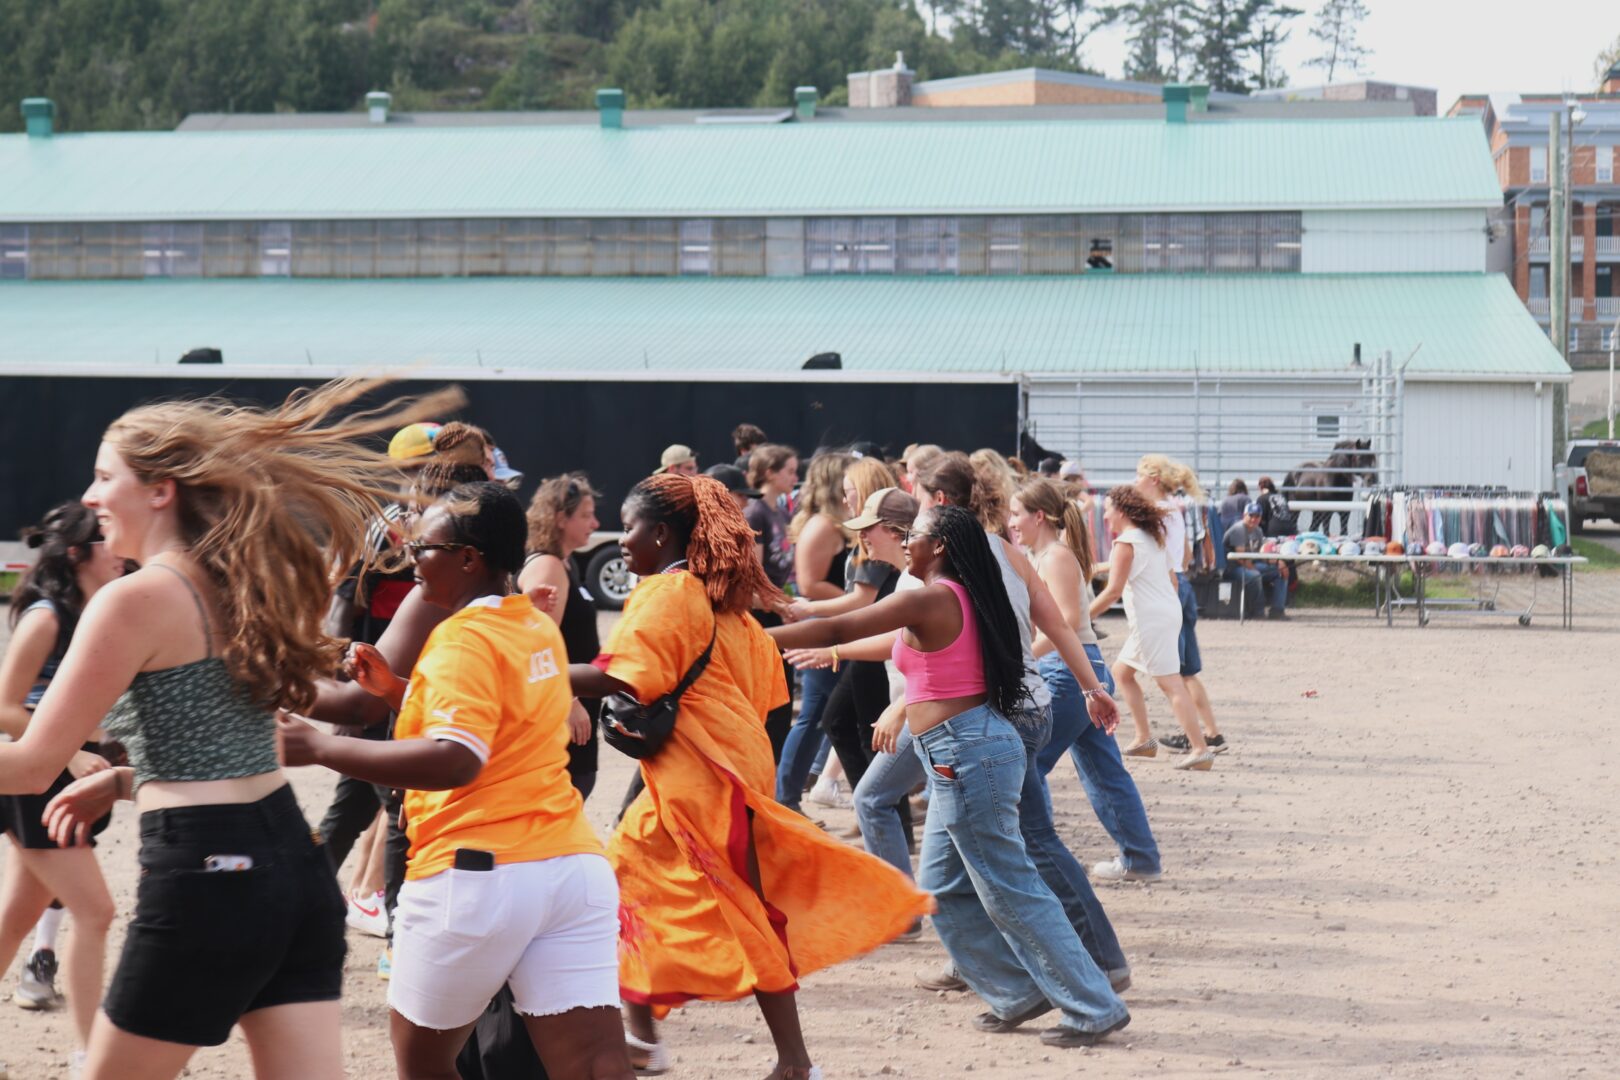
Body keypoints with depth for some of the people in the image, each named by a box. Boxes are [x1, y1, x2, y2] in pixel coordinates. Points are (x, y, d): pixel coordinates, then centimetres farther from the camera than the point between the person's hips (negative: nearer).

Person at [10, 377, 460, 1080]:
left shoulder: (134, 600, -10)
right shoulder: (242, 585, 15)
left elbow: (33, 765, -9)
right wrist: (121, 783, 22)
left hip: (205, 879, -8)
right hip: (296, 866, 8)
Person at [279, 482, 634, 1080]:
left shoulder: (463, 639, -10)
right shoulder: (539, 628, 16)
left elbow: (455, 760, -25)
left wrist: (320, 748, -22)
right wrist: (395, 689, 18)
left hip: (476, 874, -7)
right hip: (573, 865, 7)